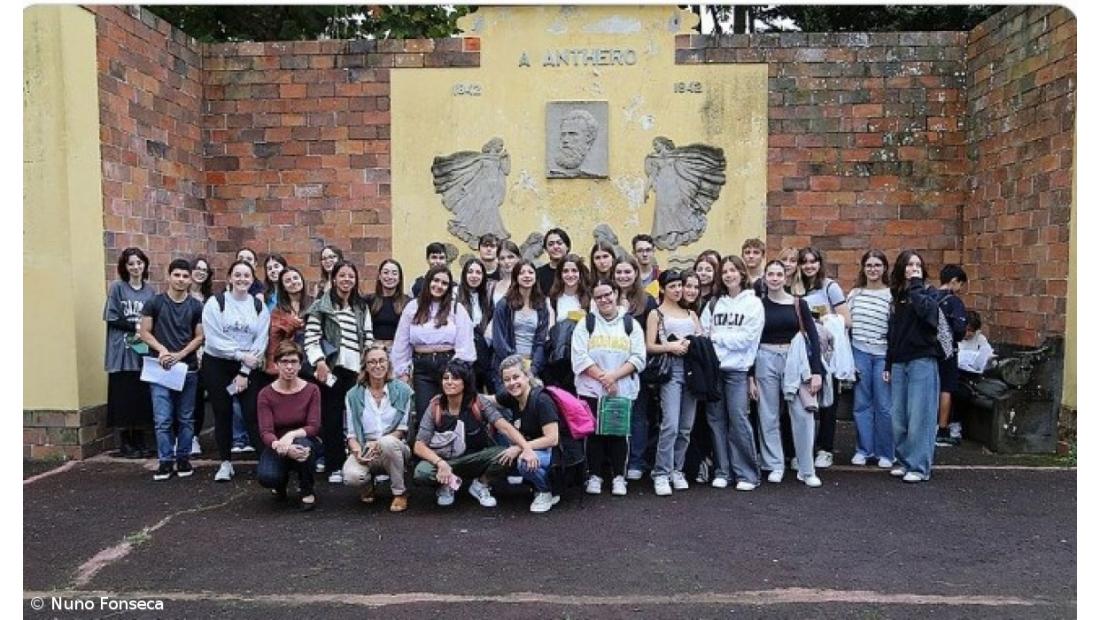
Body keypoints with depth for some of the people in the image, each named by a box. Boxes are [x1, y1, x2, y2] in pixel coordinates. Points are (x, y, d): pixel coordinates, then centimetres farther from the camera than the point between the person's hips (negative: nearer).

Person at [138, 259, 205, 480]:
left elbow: (199, 337, 3)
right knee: (162, 419, -3)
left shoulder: (196, 306, 4)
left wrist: (180, 354, -10)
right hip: (160, 368, -1)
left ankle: (183, 458, 19)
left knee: (185, 418, 8)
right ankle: (165, 460, 7)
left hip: (188, 368, 1)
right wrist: (162, 349, -14)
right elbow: (144, 332, 1)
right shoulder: (155, 302, 1)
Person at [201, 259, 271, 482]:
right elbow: (213, 338, -12)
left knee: (252, 414, -5)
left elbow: (261, 342, -3)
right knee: (222, 414, 6)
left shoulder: (260, 307, 2)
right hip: (217, 365, -1)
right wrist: (241, 354, -16)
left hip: (248, 367, 1)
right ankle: (225, 463, 16)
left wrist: (244, 372, -10)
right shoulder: (215, 303, -4)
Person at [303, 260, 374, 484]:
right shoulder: (322, 305, 3)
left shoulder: (362, 308, 17)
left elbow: (368, 340, 15)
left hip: (355, 369, 3)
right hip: (330, 368, -3)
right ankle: (334, 467, 9)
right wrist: (319, 361, -15)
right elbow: (310, 337, -4)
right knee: (331, 417, 1)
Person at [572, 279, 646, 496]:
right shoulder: (585, 324, 6)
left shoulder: (631, 324, 8)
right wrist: (602, 378, -13)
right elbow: (580, 357, -4)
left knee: (619, 433, 2)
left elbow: (638, 358, -1)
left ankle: (618, 476, 14)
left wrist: (614, 376, -14)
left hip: (623, 391, 0)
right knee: (594, 433, 2)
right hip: (591, 390, 0)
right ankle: (594, 476, 13)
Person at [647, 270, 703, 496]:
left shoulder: (691, 313, 20)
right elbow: (649, 347, 0)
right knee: (670, 425, -14)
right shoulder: (656, 314, 8)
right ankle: (661, 474, -7)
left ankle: (676, 470, 17)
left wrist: (693, 345, -6)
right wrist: (670, 346, -15)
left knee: (686, 427, 5)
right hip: (670, 369, -5)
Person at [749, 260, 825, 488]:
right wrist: (750, 376, 0)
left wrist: (817, 371, -6)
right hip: (766, 360, 1)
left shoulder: (799, 303, 3)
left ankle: (807, 470, 7)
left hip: (795, 360, 0)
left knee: (802, 415, -3)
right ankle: (775, 466, 17)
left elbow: (813, 337, 2)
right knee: (768, 416, 5)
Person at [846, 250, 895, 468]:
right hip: (859, 353, 3)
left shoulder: (892, 295, -3)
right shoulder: (854, 294, 7)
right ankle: (863, 449, 19)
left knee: (884, 405, 2)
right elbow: (847, 325, 11)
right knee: (861, 403, 8)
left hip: (883, 354, -3)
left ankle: (885, 453, 15)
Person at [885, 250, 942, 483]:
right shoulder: (897, 296, 14)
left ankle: (920, 467, 3)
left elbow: (927, 311, -23)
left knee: (919, 416, -4)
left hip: (922, 361, -5)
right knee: (898, 416, 7)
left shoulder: (928, 292, 1)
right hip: (899, 362, 5)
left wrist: (915, 287, -12)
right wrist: (888, 365, 14)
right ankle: (904, 461, 19)